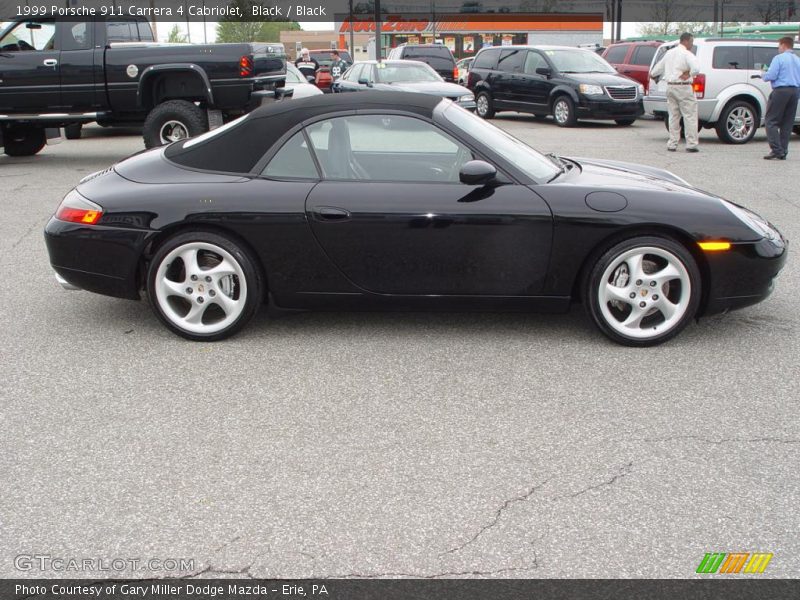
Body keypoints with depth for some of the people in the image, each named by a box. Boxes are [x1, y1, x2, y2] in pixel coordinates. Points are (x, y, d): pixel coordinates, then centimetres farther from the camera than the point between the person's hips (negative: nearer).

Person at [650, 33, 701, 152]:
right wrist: (689, 74, -6)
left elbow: (659, 67, 28)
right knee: (690, 116, -3)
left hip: (670, 87, 7)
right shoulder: (687, 54, -9)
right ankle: (691, 145, -4)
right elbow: (696, 68, -25)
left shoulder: (669, 53, 14)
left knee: (673, 116, 12)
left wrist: (653, 74, 47)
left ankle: (672, 144, 11)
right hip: (683, 87, -7)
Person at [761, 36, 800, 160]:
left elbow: (771, 75, -12)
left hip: (781, 91, -7)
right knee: (787, 123, 9)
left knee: (771, 121, -3)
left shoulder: (779, 58, -6)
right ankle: (783, 152, 9)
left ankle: (777, 151, -13)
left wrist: (763, 76, 7)